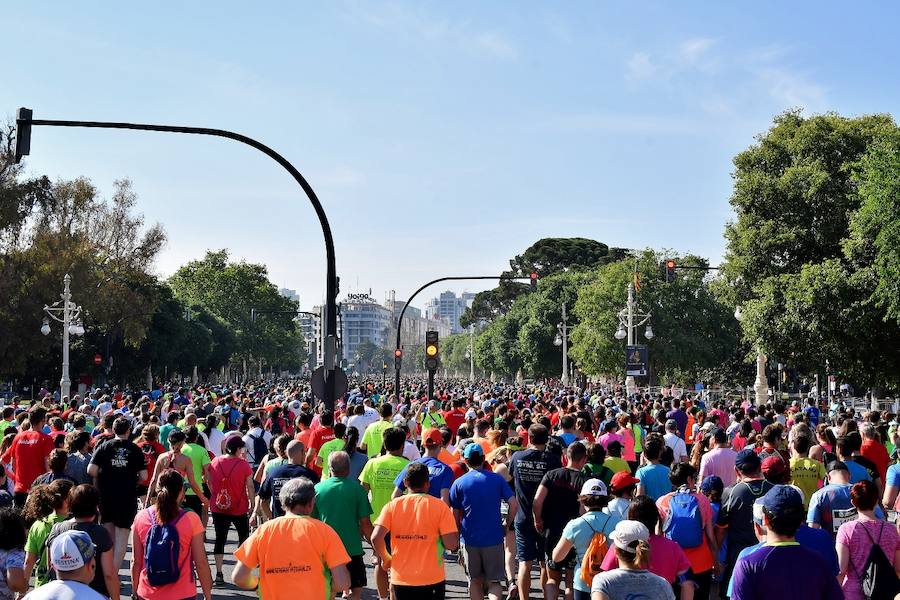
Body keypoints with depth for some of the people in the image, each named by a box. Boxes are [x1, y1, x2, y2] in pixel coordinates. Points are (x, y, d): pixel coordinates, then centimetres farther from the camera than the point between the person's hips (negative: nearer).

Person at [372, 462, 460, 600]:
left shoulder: (392, 505, -1)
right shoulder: (439, 506, -6)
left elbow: (376, 538, -11)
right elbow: (451, 544, -12)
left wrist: (385, 558, 6)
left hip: (400, 579, 2)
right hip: (432, 579, -2)